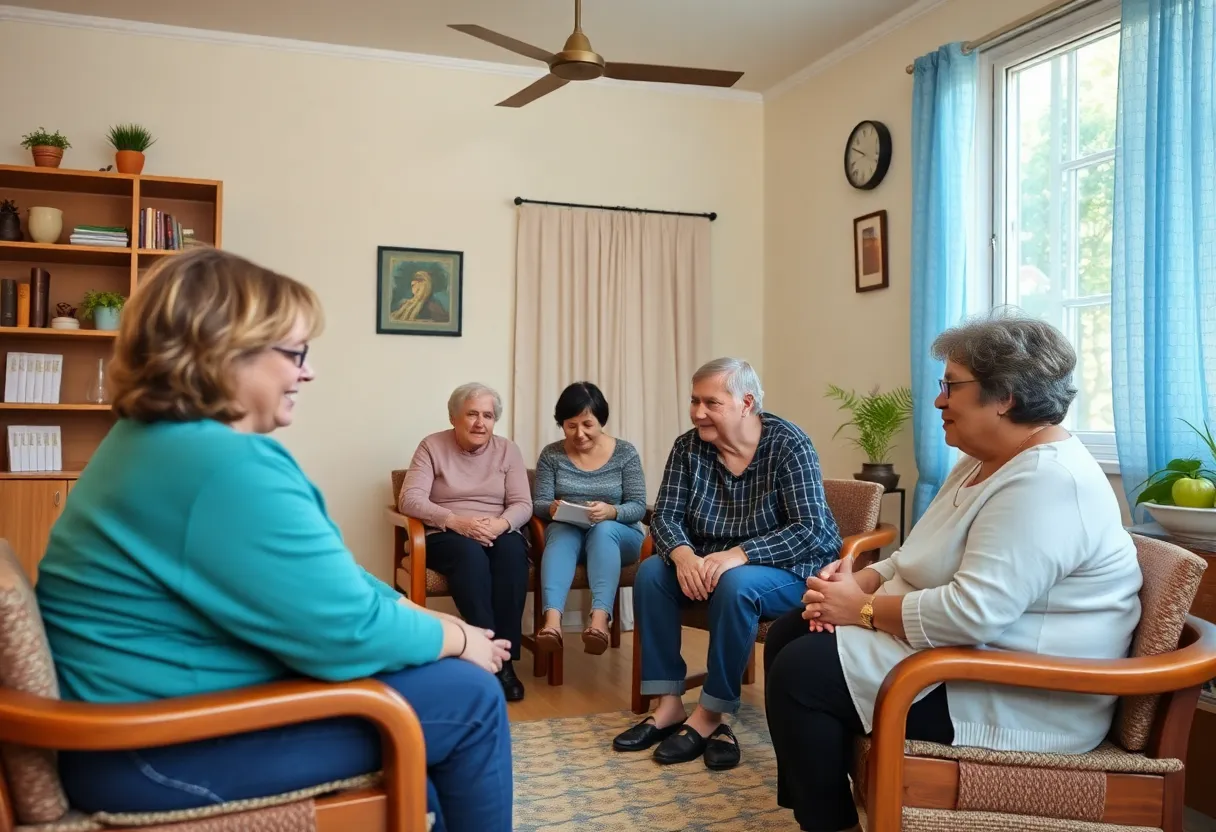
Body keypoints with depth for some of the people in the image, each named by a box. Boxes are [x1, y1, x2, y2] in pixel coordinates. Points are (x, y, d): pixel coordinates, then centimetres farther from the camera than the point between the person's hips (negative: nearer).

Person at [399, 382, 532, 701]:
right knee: (470, 552, -36)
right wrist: (455, 521, -26)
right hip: (446, 537, -2)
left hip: (498, 534, 2)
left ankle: (506, 656, -31)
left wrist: (500, 524, -23)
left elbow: (522, 505, 1)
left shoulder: (507, 450, 8)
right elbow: (410, 499, -11)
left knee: (513, 551, -33)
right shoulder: (432, 446, 1)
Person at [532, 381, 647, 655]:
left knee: (603, 530, -36)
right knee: (560, 533, -35)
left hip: (618, 535, -1)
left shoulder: (625, 453, -2)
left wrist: (611, 512, -27)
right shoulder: (551, 455, 2)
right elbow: (538, 503, 0)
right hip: (567, 533, 1)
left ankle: (600, 620, -52)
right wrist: (551, 508, -25)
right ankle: (552, 620, -54)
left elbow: (638, 507, -5)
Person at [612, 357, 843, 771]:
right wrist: (683, 555, -30)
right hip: (711, 564, 5)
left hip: (793, 570, -5)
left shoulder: (789, 444, -17)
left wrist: (739, 554, -36)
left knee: (737, 585, -34)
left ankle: (710, 716, -18)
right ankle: (668, 704, -12)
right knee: (651, 572, -17)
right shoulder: (688, 447, -4)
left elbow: (810, 530, -23)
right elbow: (665, 517, -7)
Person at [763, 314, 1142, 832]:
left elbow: (973, 612, -32)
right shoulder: (984, 463, 10)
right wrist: (859, 580, -5)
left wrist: (863, 609, -19)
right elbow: (926, 560, 15)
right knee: (788, 636, 8)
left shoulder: (1047, 483, -24)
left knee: (802, 671, -18)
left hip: (1017, 699, -11)